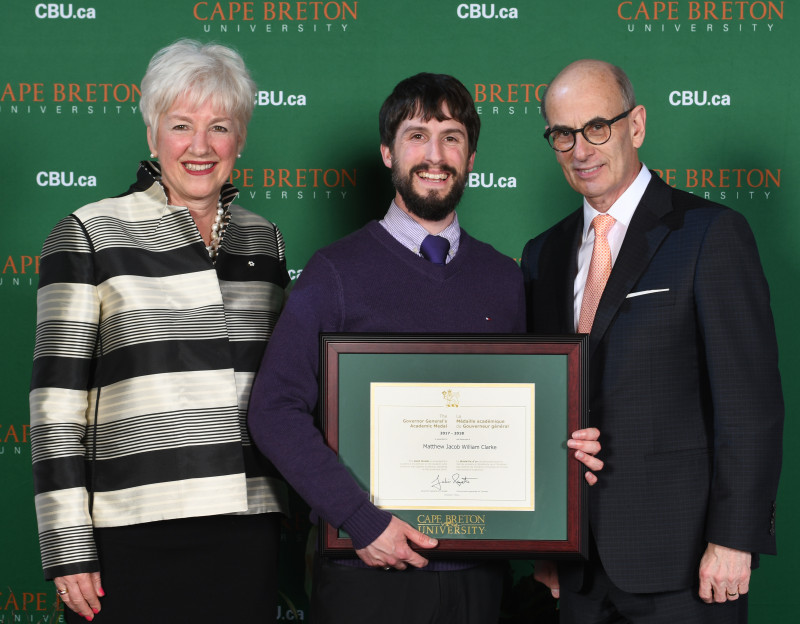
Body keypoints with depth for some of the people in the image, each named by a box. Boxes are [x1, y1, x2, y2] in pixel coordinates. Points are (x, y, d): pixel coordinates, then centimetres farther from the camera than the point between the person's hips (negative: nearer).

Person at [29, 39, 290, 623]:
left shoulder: (263, 239, 12)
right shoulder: (90, 236, -3)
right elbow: (57, 395, -6)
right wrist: (68, 547, -10)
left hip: (249, 531, 4)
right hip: (135, 532, -4)